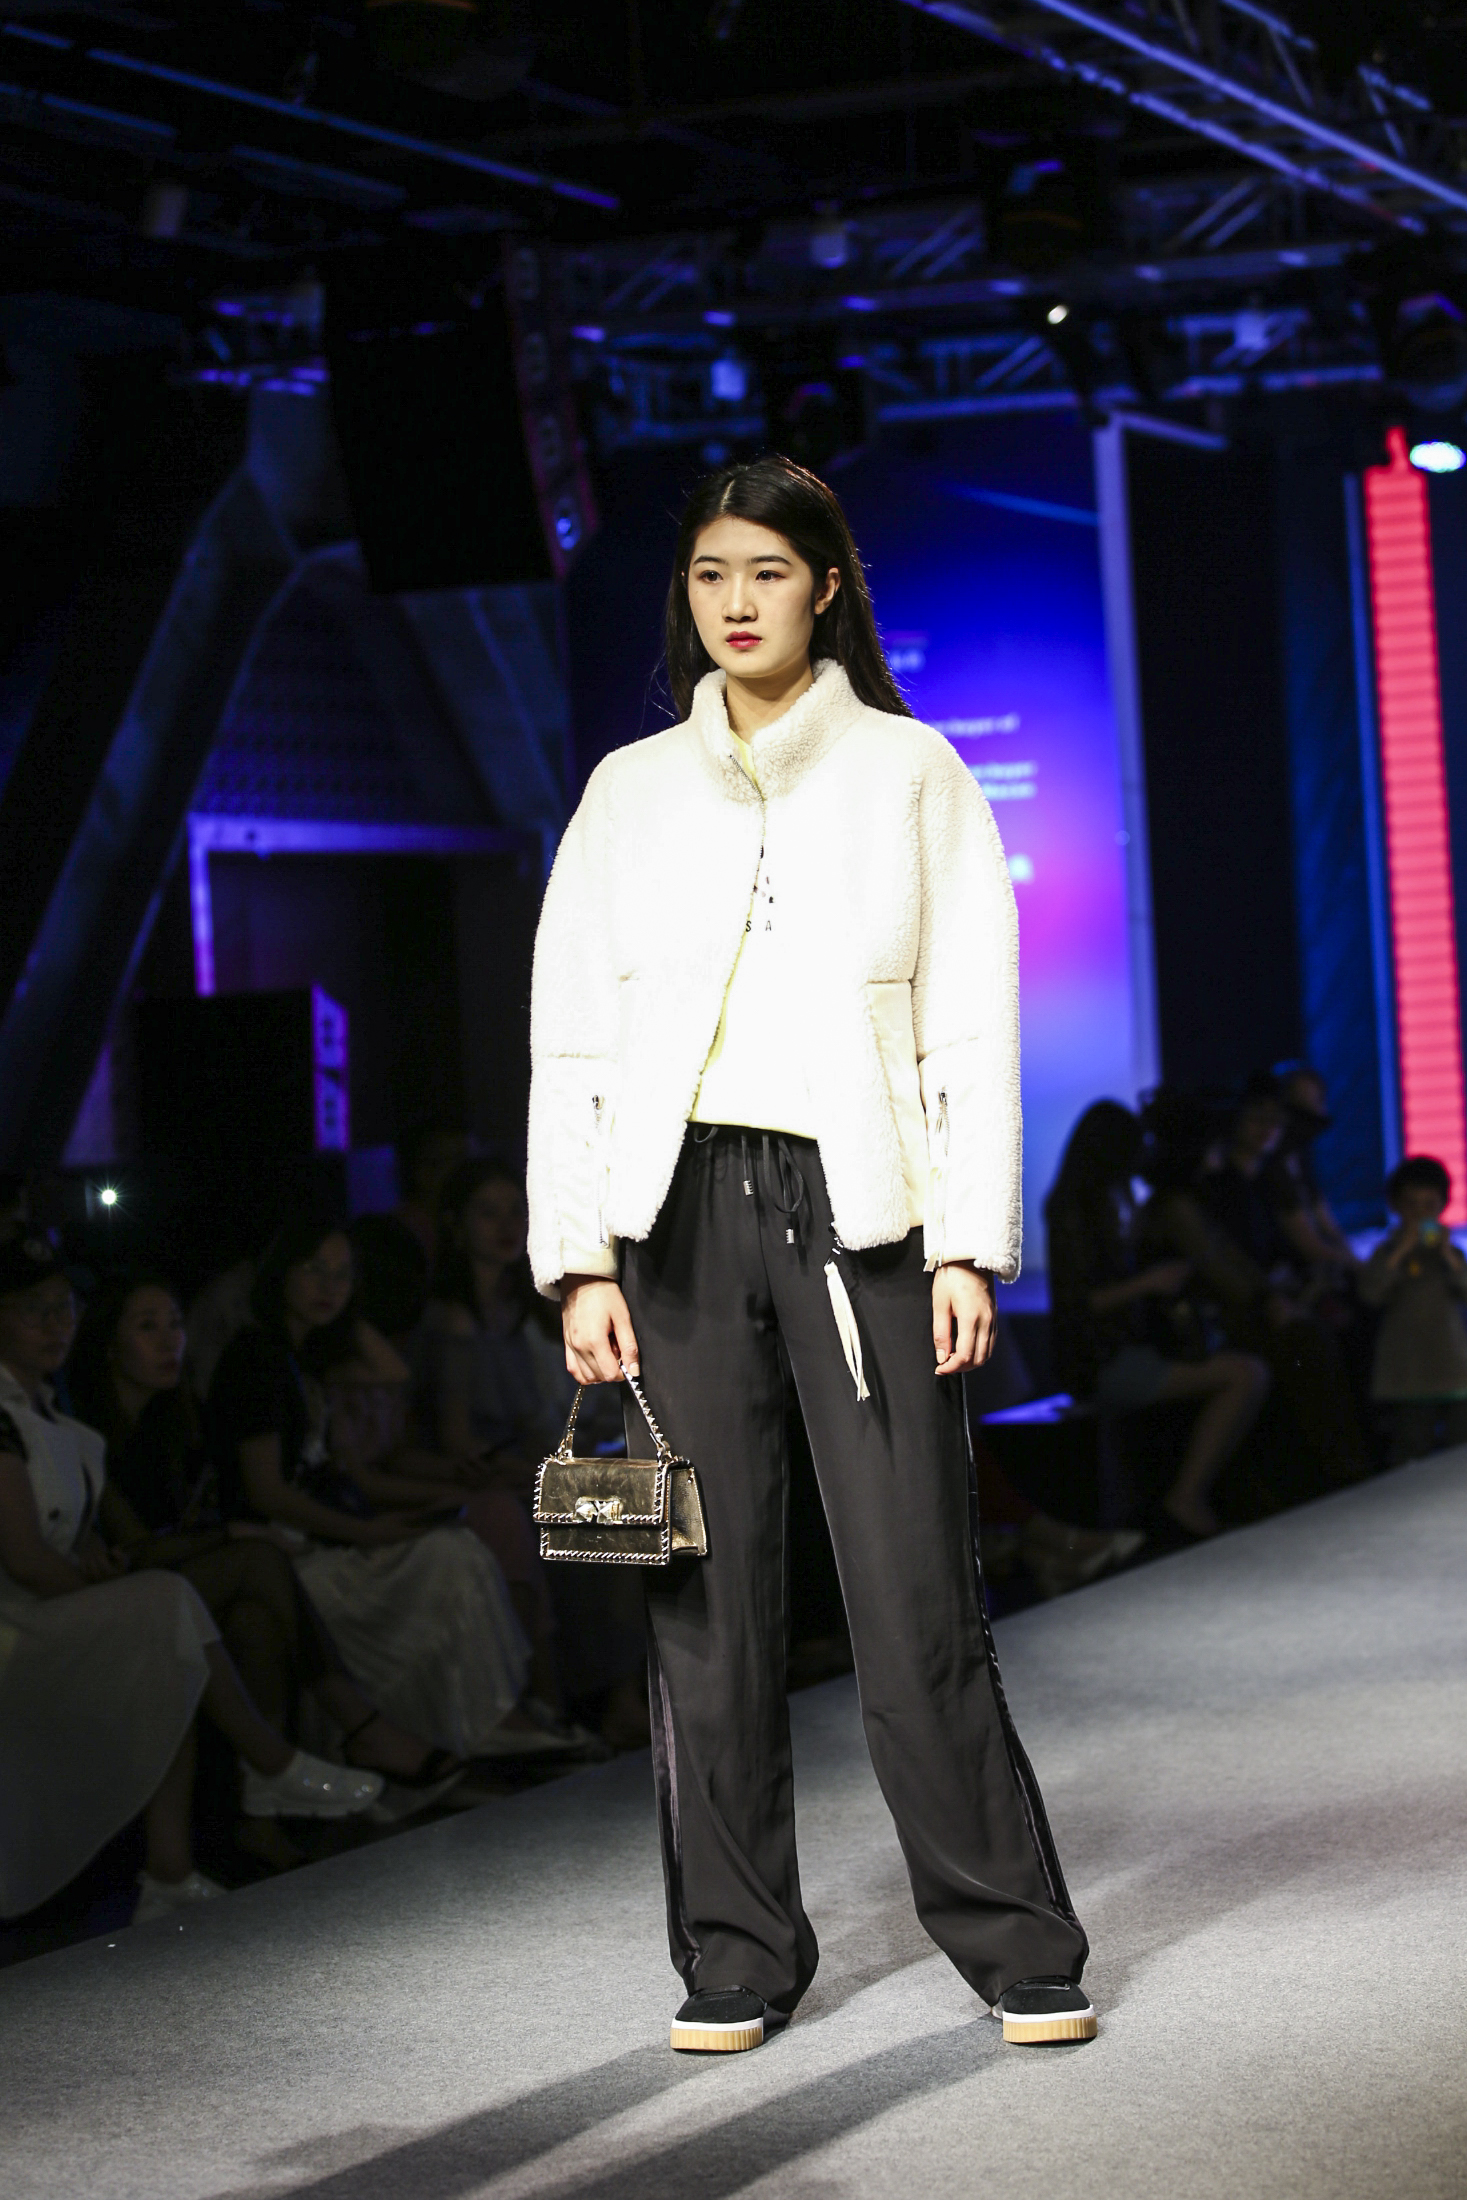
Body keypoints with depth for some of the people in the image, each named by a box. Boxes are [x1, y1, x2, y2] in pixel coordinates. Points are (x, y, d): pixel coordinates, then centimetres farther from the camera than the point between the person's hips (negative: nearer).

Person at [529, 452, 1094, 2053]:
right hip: (681, 1203, 2)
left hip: (856, 1199, -2)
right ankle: (737, 1953, 10)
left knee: (913, 1592, -6)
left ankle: (1015, 1941, 4)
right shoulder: (630, 792, 13)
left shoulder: (911, 775, 8)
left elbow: (971, 1026, 4)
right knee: (706, 1592, 1)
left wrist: (968, 1246, -5)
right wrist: (582, 1261, 0)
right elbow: (569, 1038, 9)